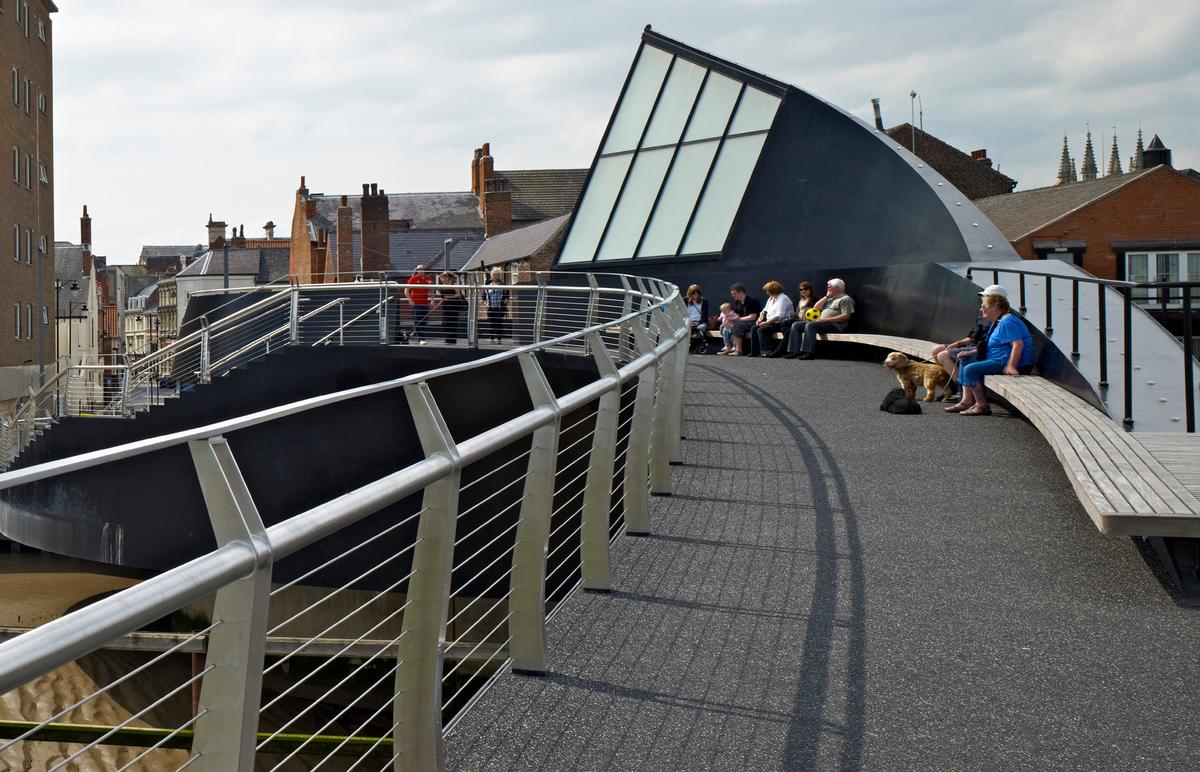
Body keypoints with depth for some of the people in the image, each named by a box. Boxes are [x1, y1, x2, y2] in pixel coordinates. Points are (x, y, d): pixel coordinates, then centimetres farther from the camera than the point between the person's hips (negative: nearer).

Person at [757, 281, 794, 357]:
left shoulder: (783, 298, -14)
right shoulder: (770, 299, 17)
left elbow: (779, 316, -23)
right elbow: (765, 311, 22)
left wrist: (766, 323, -26)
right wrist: (760, 318, 0)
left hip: (781, 323, -10)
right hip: (770, 322, 10)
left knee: (761, 330, -25)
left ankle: (767, 351, -21)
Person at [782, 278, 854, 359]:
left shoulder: (846, 299, 0)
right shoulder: (830, 299, 27)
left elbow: (846, 316, -14)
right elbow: (816, 307, 21)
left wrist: (826, 319, -20)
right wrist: (827, 296, 14)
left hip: (835, 324, -9)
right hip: (821, 322, 9)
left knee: (810, 325, -35)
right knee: (796, 325, -3)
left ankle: (808, 352, -39)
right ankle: (794, 351, -14)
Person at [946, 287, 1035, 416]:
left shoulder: (1008, 322, -16)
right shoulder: (997, 322, 19)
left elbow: (1018, 344, -28)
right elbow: (987, 347, 28)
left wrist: (1011, 366, -36)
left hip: (1005, 363, -12)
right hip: (998, 361, 12)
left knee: (970, 370, -21)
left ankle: (982, 406, -20)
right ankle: (967, 400, 5)